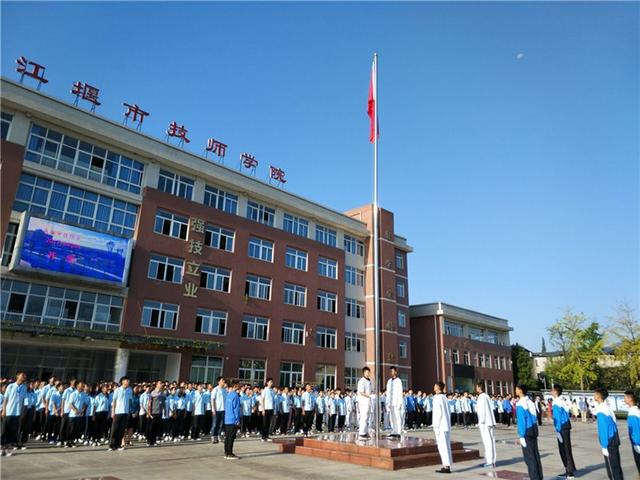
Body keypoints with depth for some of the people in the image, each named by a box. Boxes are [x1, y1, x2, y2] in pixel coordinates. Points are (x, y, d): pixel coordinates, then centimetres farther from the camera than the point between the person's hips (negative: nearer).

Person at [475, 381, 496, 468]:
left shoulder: (481, 397, -13)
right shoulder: (486, 396, 13)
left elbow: (482, 410, -17)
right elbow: (490, 408, 16)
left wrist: (481, 422, -13)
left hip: (484, 423, -8)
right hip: (491, 422, 8)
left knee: (487, 442, -5)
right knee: (491, 441, 11)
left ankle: (490, 462, -2)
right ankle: (492, 461, 16)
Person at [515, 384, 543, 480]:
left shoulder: (520, 404, -17)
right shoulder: (530, 402, 7)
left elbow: (521, 421, -18)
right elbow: (535, 417, 12)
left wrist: (521, 436, -14)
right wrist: (535, 431, 18)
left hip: (527, 432, -8)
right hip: (534, 430, 8)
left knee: (529, 457, 0)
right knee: (536, 455, 13)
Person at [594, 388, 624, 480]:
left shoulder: (601, 411, -19)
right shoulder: (607, 407, 7)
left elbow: (604, 429, -20)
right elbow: (612, 425, 14)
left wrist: (604, 446, -15)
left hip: (609, 443, -9)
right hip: (615, 440, 9)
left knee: (612, 469, 0)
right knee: (616, 466, 16)